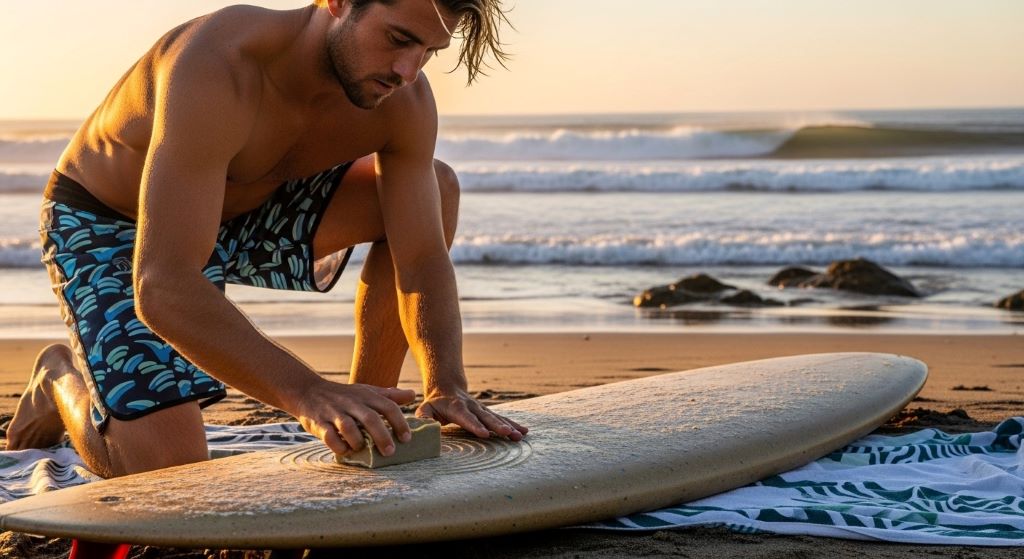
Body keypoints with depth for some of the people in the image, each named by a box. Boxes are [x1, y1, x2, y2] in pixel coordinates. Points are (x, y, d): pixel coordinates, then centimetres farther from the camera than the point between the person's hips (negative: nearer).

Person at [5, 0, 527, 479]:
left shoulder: (405, 100, -20)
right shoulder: (216, 68, -40)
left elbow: (423, 263, -16)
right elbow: (162, 289, -47)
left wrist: (446, 388, -35)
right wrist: (307, 393, -58)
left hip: (241, 211, 6)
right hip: (102, 229, -6)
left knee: (436, 189, -7)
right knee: (168, 471, -20)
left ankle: (363, 424, 2)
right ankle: (62, 379, 14)